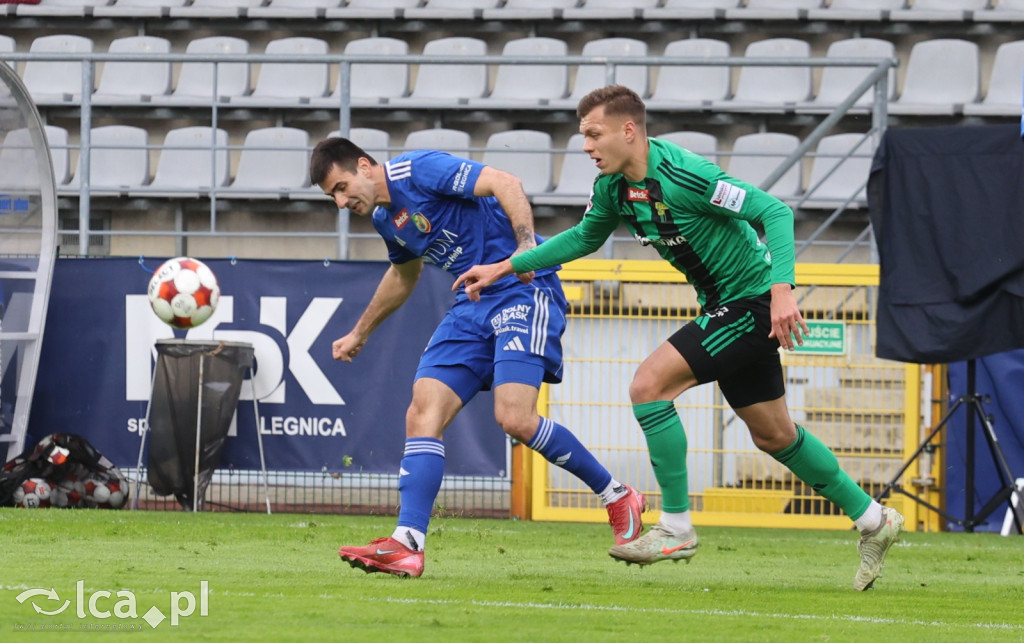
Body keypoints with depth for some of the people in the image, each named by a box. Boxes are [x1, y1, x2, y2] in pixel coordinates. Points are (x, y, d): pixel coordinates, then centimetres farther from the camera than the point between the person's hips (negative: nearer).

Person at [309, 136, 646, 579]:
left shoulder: (418, 170, -13)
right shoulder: (383, 217, 15)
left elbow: (505, 184, -20)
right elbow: (404, 274, 35)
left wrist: (526, 247, -33)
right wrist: (359, 334, 40)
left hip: (523, 290, -9)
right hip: (472, 306, 9)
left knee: (514, 418, -21)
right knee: (422, 415, -7)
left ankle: (617, 497, -3)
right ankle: (408, 545, -13)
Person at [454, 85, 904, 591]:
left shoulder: (683, 175, -26)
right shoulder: (613, 187, 0)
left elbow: (775, 211, -25)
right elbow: (584, 237, 20)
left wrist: (782, 290, -36)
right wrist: (506, 267, 14)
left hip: (753, 301, -9)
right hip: (724, 305, 9)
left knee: (649, 385, -18)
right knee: (773, 435, 16)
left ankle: (676, 527, -9)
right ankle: (872, 520, 30)